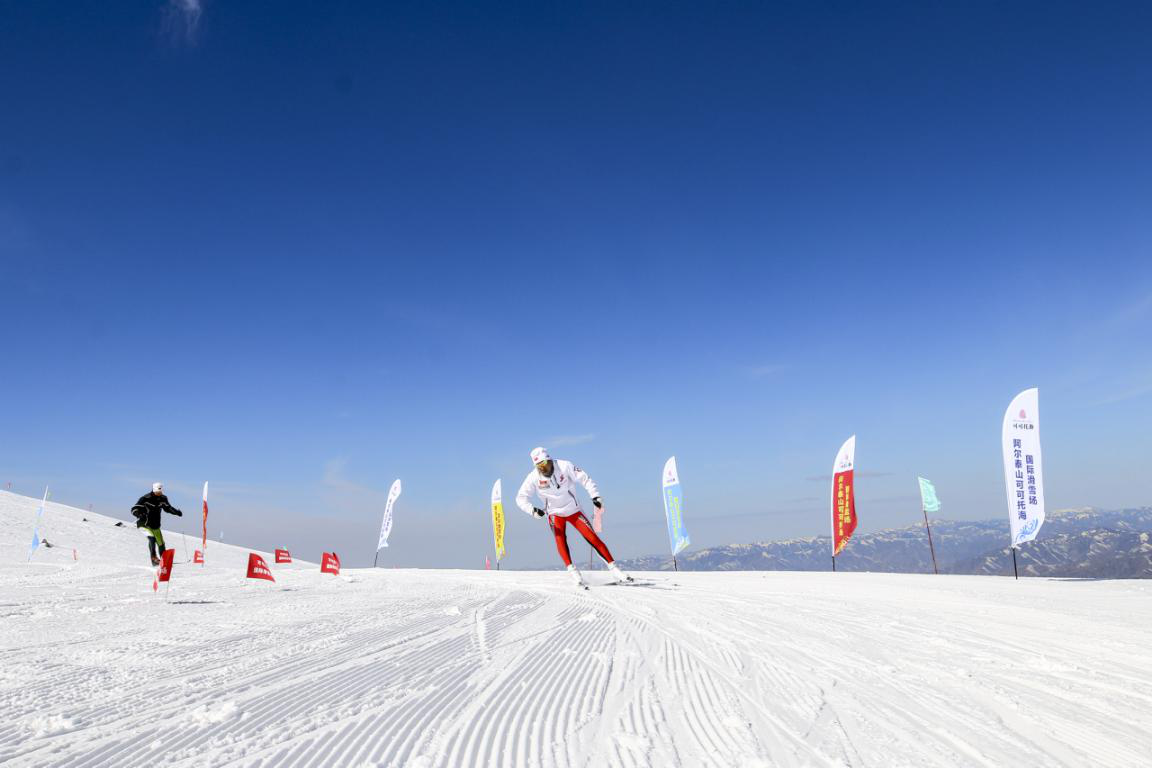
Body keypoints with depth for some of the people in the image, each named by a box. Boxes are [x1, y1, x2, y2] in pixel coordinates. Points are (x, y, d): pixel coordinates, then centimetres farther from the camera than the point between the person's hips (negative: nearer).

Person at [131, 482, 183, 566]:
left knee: (161, 543, 9)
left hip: (155, 525, 5)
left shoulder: (163, 498, -1)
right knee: (152, 538, -28)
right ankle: (154, 557, -18)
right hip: (145, 524, -5)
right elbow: (134, 509, -18)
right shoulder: (146, 498, -17)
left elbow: (168, 508, 16)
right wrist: (140, 515, -38)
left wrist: (176, 512, 1)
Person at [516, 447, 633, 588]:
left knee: (592, 538, -9)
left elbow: (584, 479, -12)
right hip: (555, 514, 1)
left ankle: (614, 568, -3)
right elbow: (521, 498, -15)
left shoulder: (564, 466, -20)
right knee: (560, 538, -28)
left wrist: (595, 496, -21)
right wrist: (532, 509, -33)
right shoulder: (534, 477, -16)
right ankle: (572, 571, -28)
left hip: (574, 510, 0)